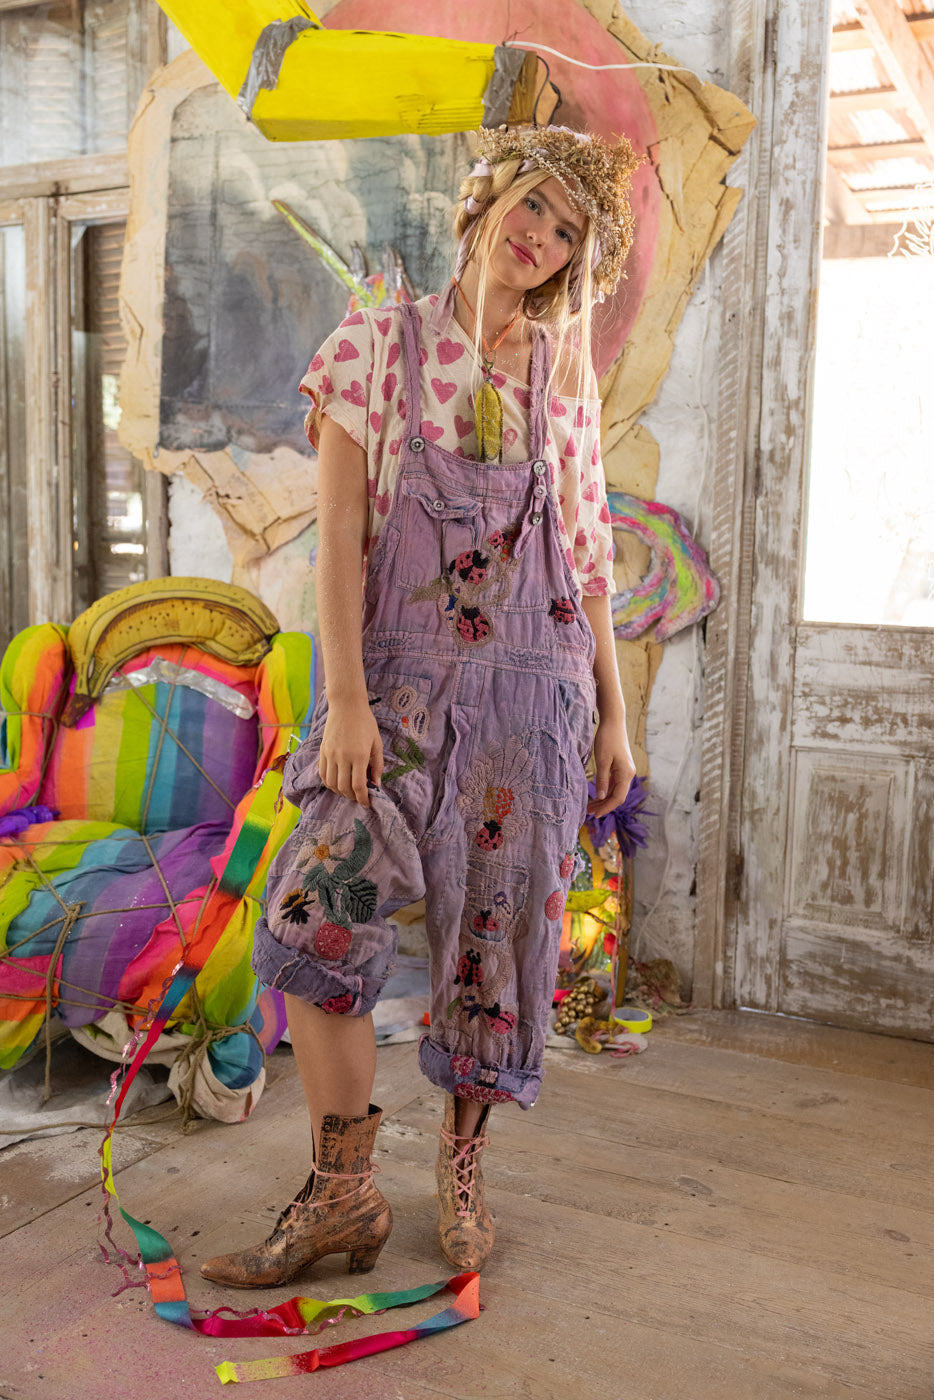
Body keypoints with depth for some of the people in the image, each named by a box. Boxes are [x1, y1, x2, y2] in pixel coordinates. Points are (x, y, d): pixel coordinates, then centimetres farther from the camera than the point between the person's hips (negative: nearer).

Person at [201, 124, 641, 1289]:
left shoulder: (565, 374, 9)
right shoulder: (377, 344, 2)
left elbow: (587, 552, 10)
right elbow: (339, 533, -4)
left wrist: (612, 711, 7)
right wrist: (344, 698, -12)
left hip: (533, 684, 2)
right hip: (400, 678, -1)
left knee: (500, 928, 5)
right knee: (317, 917, -10)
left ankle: (463, 1160, 26)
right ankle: (342, 1196, 6)